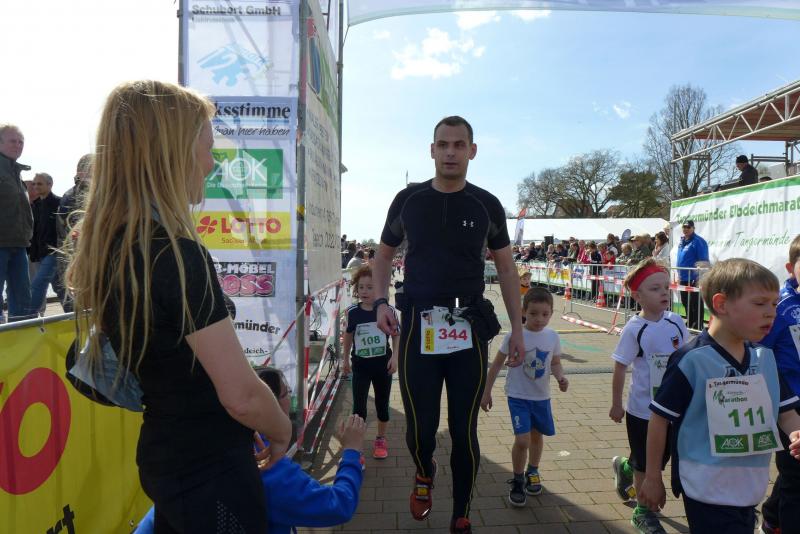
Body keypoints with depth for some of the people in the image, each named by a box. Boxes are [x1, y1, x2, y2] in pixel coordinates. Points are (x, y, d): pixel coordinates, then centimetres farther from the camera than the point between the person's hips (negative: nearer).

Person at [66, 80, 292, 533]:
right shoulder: (178, 255, -27)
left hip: (162, 457, 8)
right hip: (211, 470, -7)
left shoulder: (109, 247, 0)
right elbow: (243, 396, -26)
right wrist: (283, 432, -7)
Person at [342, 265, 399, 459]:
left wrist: (395, 357, -8)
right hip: (360, 365, 0)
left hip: (383, 364, 0)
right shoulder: (353, 312, -8)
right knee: (359, 406, -1)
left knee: (382, 404, 15)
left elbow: (397, 335, 0)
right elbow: (348, 336, 7)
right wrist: (345, 360, 13)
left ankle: (381, 440, 36)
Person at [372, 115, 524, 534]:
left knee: (464, 432, 6)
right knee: (420, 428, 5)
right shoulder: (408, 200, 4)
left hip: (469, 329, 0)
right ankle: (424, 473, 42)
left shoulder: (486, 205, 4)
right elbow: (384, 254, 15)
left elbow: (506, 268, 11)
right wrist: (380, 301, -1)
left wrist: (517, 327, 5)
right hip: (418, 326, 0)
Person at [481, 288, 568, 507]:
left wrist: (560, 377, -15)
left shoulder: (552, 337, -5)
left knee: (537, 435, 19)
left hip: (541, 396, 4)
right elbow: (497, 363, -6)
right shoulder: (514, 336, -15)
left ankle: (532, 473, 45)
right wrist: (486, 392, -3)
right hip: (518, 396, -4)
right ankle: (517, 483, 11)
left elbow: (555, 363, 8)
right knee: (522, 440, -13)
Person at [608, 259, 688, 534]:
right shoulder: (634, 330, -17)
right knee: (645, 464, 10)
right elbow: (620, 368, -11)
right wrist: (616, 405, -7)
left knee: (660, 458, 19)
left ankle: (624, 468, 47)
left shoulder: (675, 321, -4)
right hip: (643, 409, -5)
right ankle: (642, 511, 30)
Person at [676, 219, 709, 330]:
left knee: (696, 304, -1)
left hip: (694, 279, -8)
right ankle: (689, 323, 29)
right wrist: (679, 274, 20)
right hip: (683, 278, 8)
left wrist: (699, 278, -20)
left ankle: (697, 326, 6)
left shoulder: (698, 241, -12)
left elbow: (703, 262, -16)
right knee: (686, 302, 17)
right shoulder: (682, 241, 12)